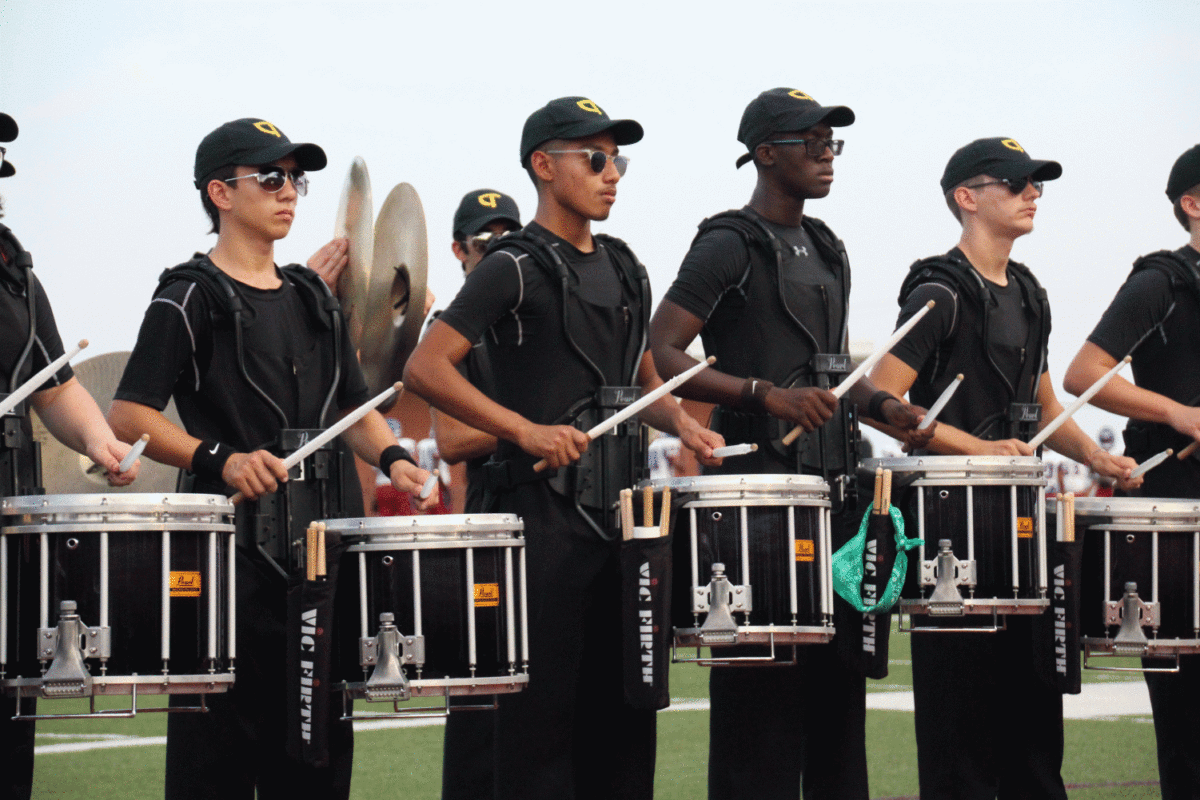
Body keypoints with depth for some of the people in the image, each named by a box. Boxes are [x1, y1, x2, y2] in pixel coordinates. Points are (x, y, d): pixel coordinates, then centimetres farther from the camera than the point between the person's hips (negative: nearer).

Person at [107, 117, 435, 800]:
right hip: (234, 543, -7)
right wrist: (220, 459, -24)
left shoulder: (312, 297, 17)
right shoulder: (191, 296, -4)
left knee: (320, 742, 9)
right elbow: (129, 416, -11)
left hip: (323, 538, 7)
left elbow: (353, 405, 22)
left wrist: (392, 456, 2)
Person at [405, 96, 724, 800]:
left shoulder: (625, 270, 16)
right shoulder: (515, 268, -6)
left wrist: (682, 424, 5)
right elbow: (426, 368, -14)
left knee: (625, 701, 9)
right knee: (544, 700, -5)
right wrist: (526, 430, -23)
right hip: (547, 509, -7)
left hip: (623, 506, 7)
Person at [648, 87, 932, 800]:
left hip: (836, 484, 8)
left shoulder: (828, 251, 19)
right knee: (762, 684, -7)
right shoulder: (729, 247, -7)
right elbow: (659, 357, -14)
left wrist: (882, 404, 8)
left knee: (839, 675, 10)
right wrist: (767, 395, -22)